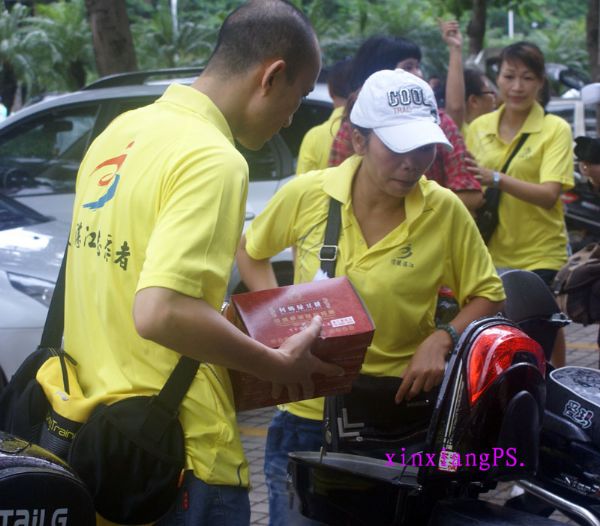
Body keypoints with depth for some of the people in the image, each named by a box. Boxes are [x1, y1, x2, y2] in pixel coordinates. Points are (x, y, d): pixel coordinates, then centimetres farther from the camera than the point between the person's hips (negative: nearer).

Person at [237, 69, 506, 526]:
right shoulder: (306, 195, -9)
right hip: (306, 414, 1)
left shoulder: (445, 212, -11)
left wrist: (443, 338, -17)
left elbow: (488, 295, 1)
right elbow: (251, 251, 10)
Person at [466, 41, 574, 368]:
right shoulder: (479, 128, 5)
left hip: (540, 255, -3)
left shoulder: (555, 129, -7)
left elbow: (549, 194, -20)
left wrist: (497, 179, -32)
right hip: (491, 252, 4)